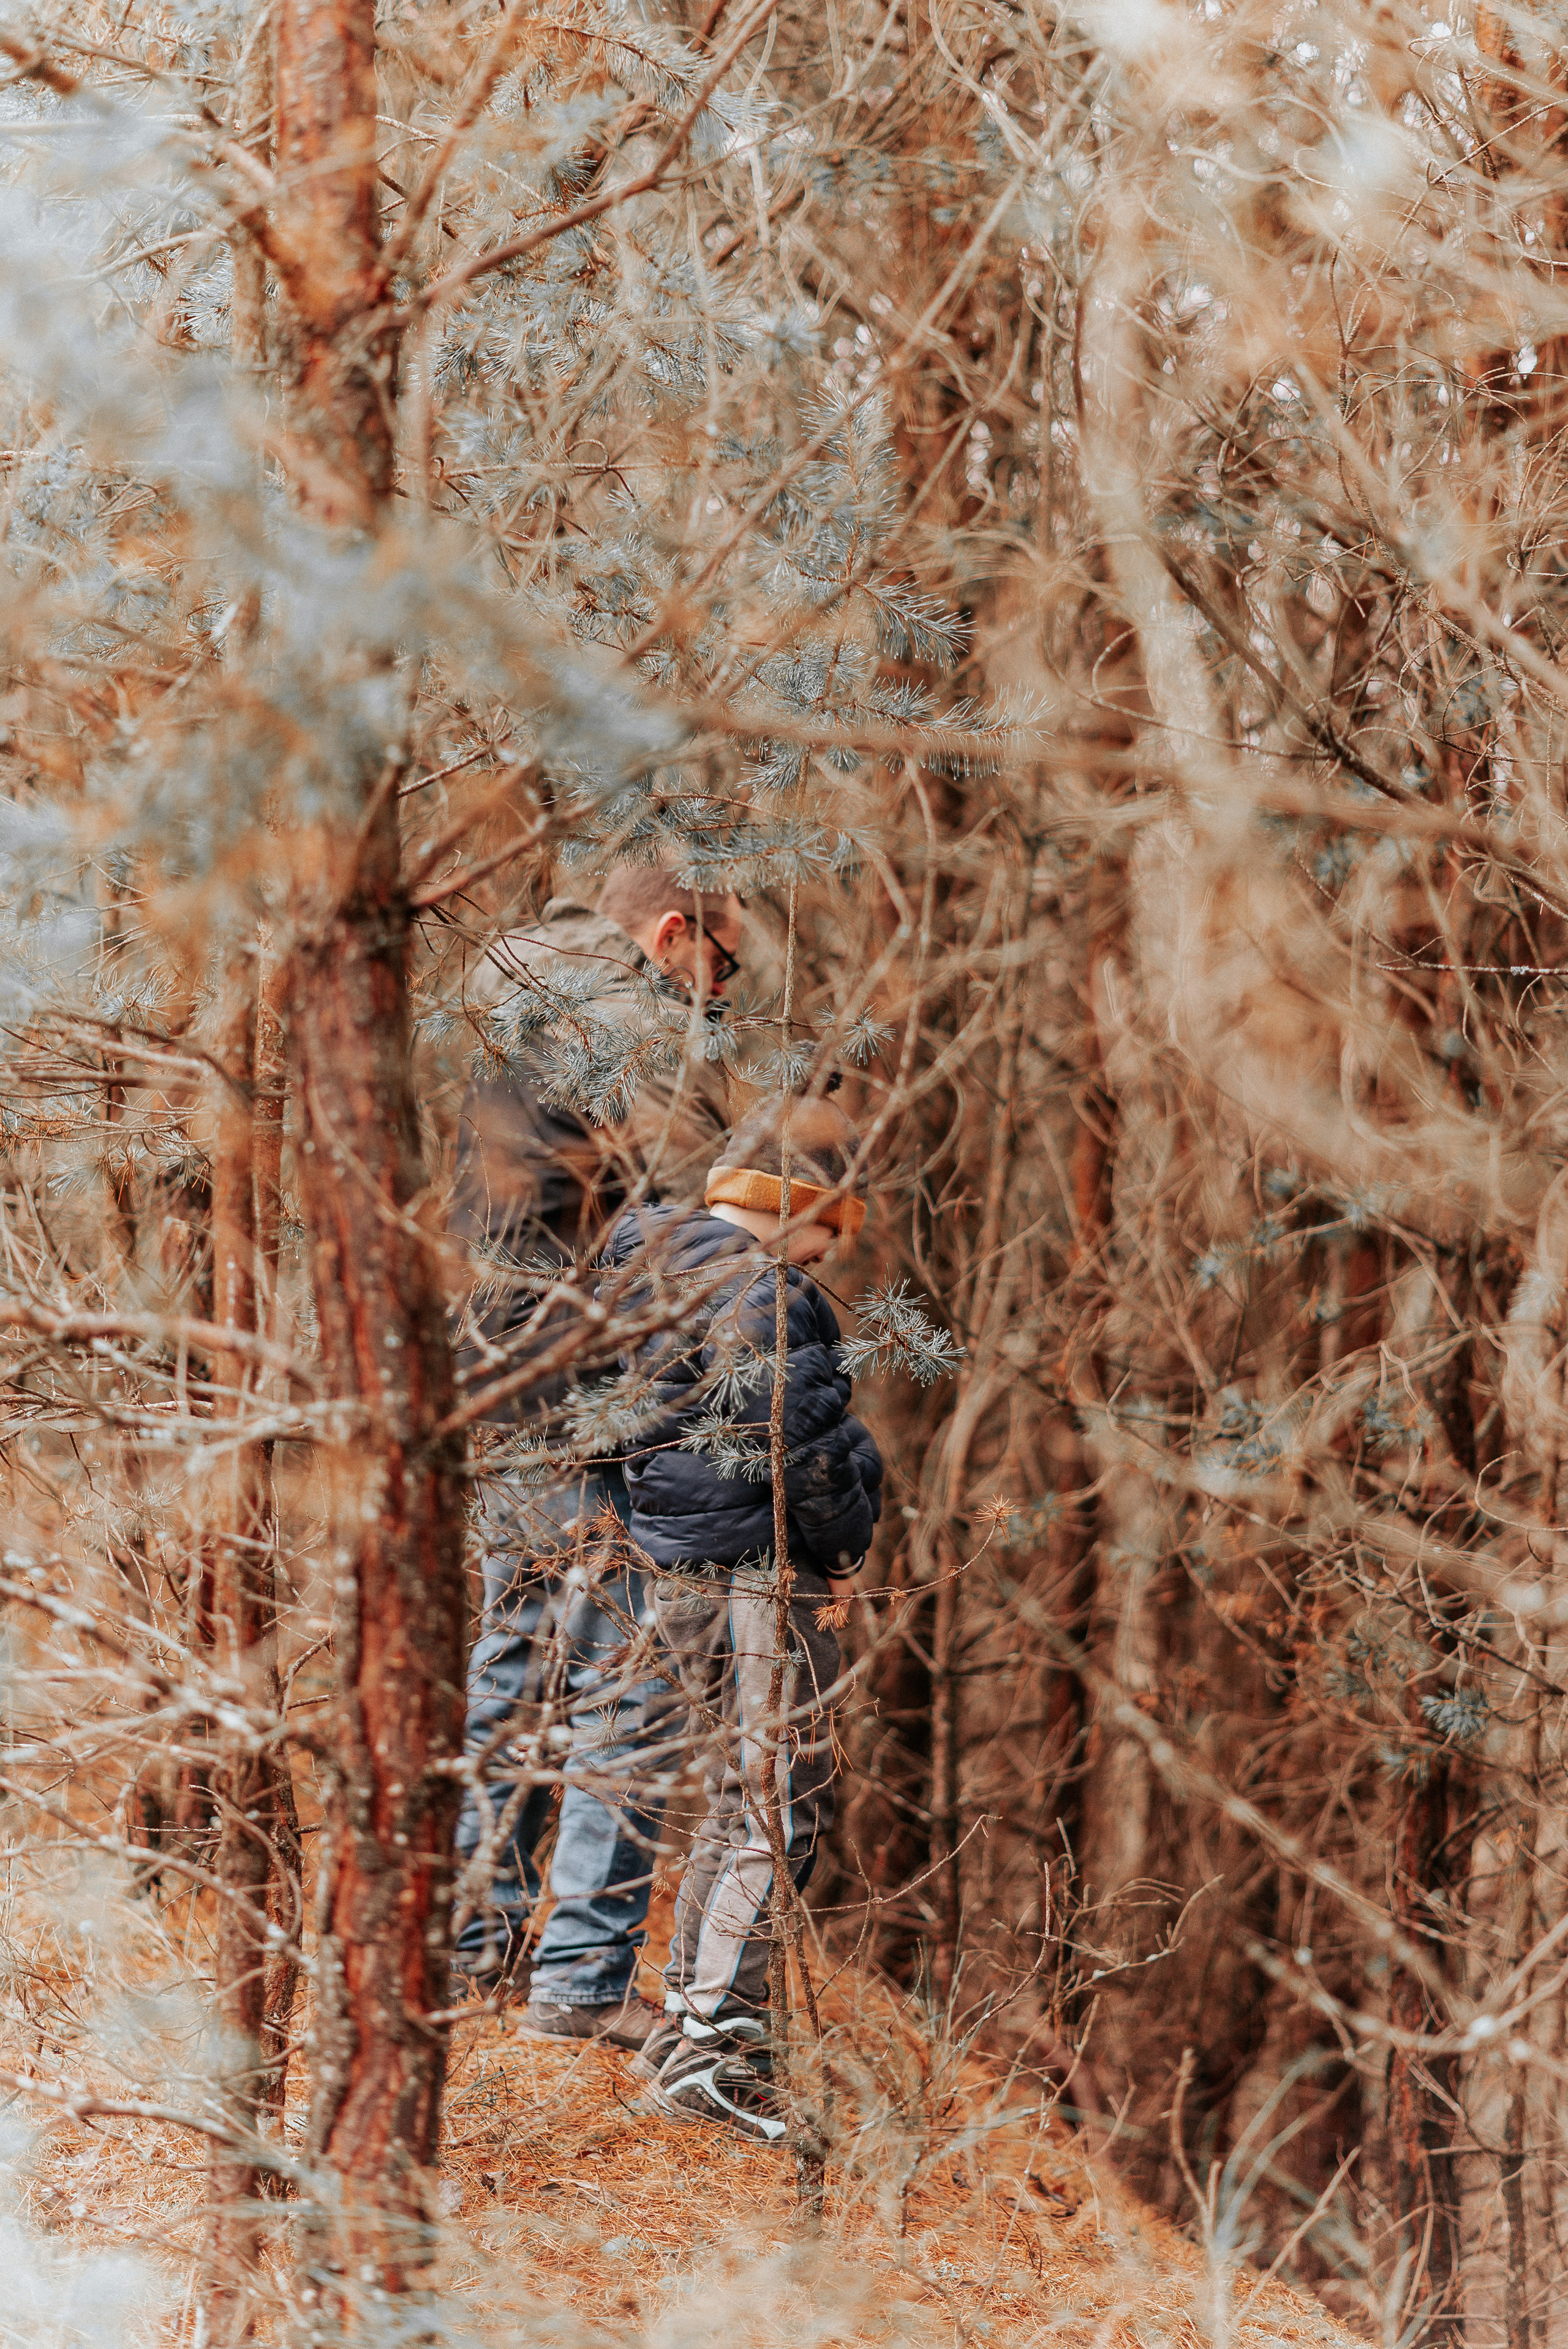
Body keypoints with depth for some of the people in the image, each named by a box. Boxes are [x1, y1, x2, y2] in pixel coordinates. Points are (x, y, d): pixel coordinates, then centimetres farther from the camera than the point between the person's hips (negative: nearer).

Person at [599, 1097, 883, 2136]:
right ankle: (719, 2050, -8)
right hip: (760, 1574, -9)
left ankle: (685, 2027, 25)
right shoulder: (758, 1294, -17)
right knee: (782, 1806, -5)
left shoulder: (649, 1262, 11)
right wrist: (845, 1546, -7)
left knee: (737, 1799, 20)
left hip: (678, 1571, 9)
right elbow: (795, 1441, -22)